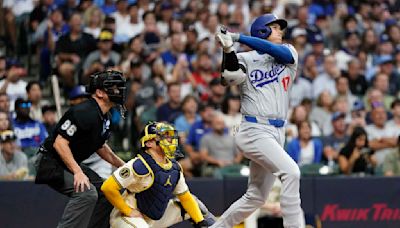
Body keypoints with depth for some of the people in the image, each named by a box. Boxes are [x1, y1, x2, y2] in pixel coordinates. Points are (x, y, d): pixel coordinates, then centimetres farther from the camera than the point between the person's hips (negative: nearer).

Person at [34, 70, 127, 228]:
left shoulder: (104, 118, 7)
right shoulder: (84, 113, -24)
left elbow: (100, 146, 23)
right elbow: (59, 143, -29)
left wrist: (123, 166, 16)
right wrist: (77, 172, -34)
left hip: (72, 165, 10)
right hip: (50, 162, -10)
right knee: (87, 192, -28)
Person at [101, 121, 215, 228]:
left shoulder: (174, 167, 1)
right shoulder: (139, 166, -24)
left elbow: (185, 197, 9)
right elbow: (108, 187, -27)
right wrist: (128, 211, -21)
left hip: (155, 218, 8)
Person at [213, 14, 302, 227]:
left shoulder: (289, 53, 13)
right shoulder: (245, 59, 1)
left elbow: (275, 50, -9)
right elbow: (231, 76, -18)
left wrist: (239, 37, -14)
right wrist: (228, 49, -33)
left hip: (277, 133, 6)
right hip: (255, 130, -6)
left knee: (256, 197, 10)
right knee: (291, 172, -24)